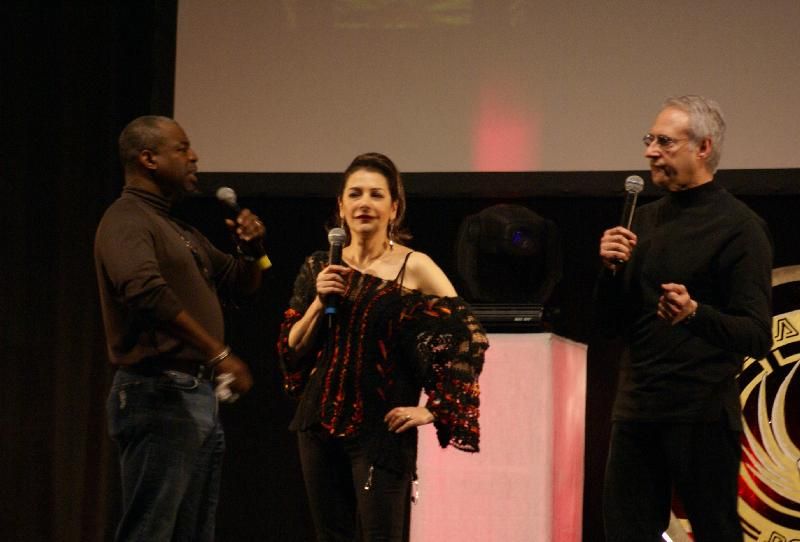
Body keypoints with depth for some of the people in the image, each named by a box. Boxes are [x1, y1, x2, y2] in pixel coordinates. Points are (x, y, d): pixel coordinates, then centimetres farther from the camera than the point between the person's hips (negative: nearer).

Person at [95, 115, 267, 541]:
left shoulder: (180, 230, 21)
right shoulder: (127, 220, -10)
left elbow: (241, 283, 29)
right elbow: (145, 291, -28)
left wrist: (252, 250, 6)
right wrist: (218, 353, -30)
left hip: (198, 396, 10)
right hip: (158, 394, -10)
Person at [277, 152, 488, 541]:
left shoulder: (413, 269, -5)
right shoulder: (320, 268, 9)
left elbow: (469, 339, -9)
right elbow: (292, 349, 8)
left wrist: (435, 410, -9)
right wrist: (318, 302, -8)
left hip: (381, 428, -5)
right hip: (322, 422, 5)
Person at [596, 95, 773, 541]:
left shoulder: (739, 227, -7)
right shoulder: (646, 220, 14)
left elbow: (757, 337, -13)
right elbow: (614, 322, 15)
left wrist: (695, 313, -31)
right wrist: (612, 269, -4)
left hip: (702, 416, -6)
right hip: (637, 411, 7)